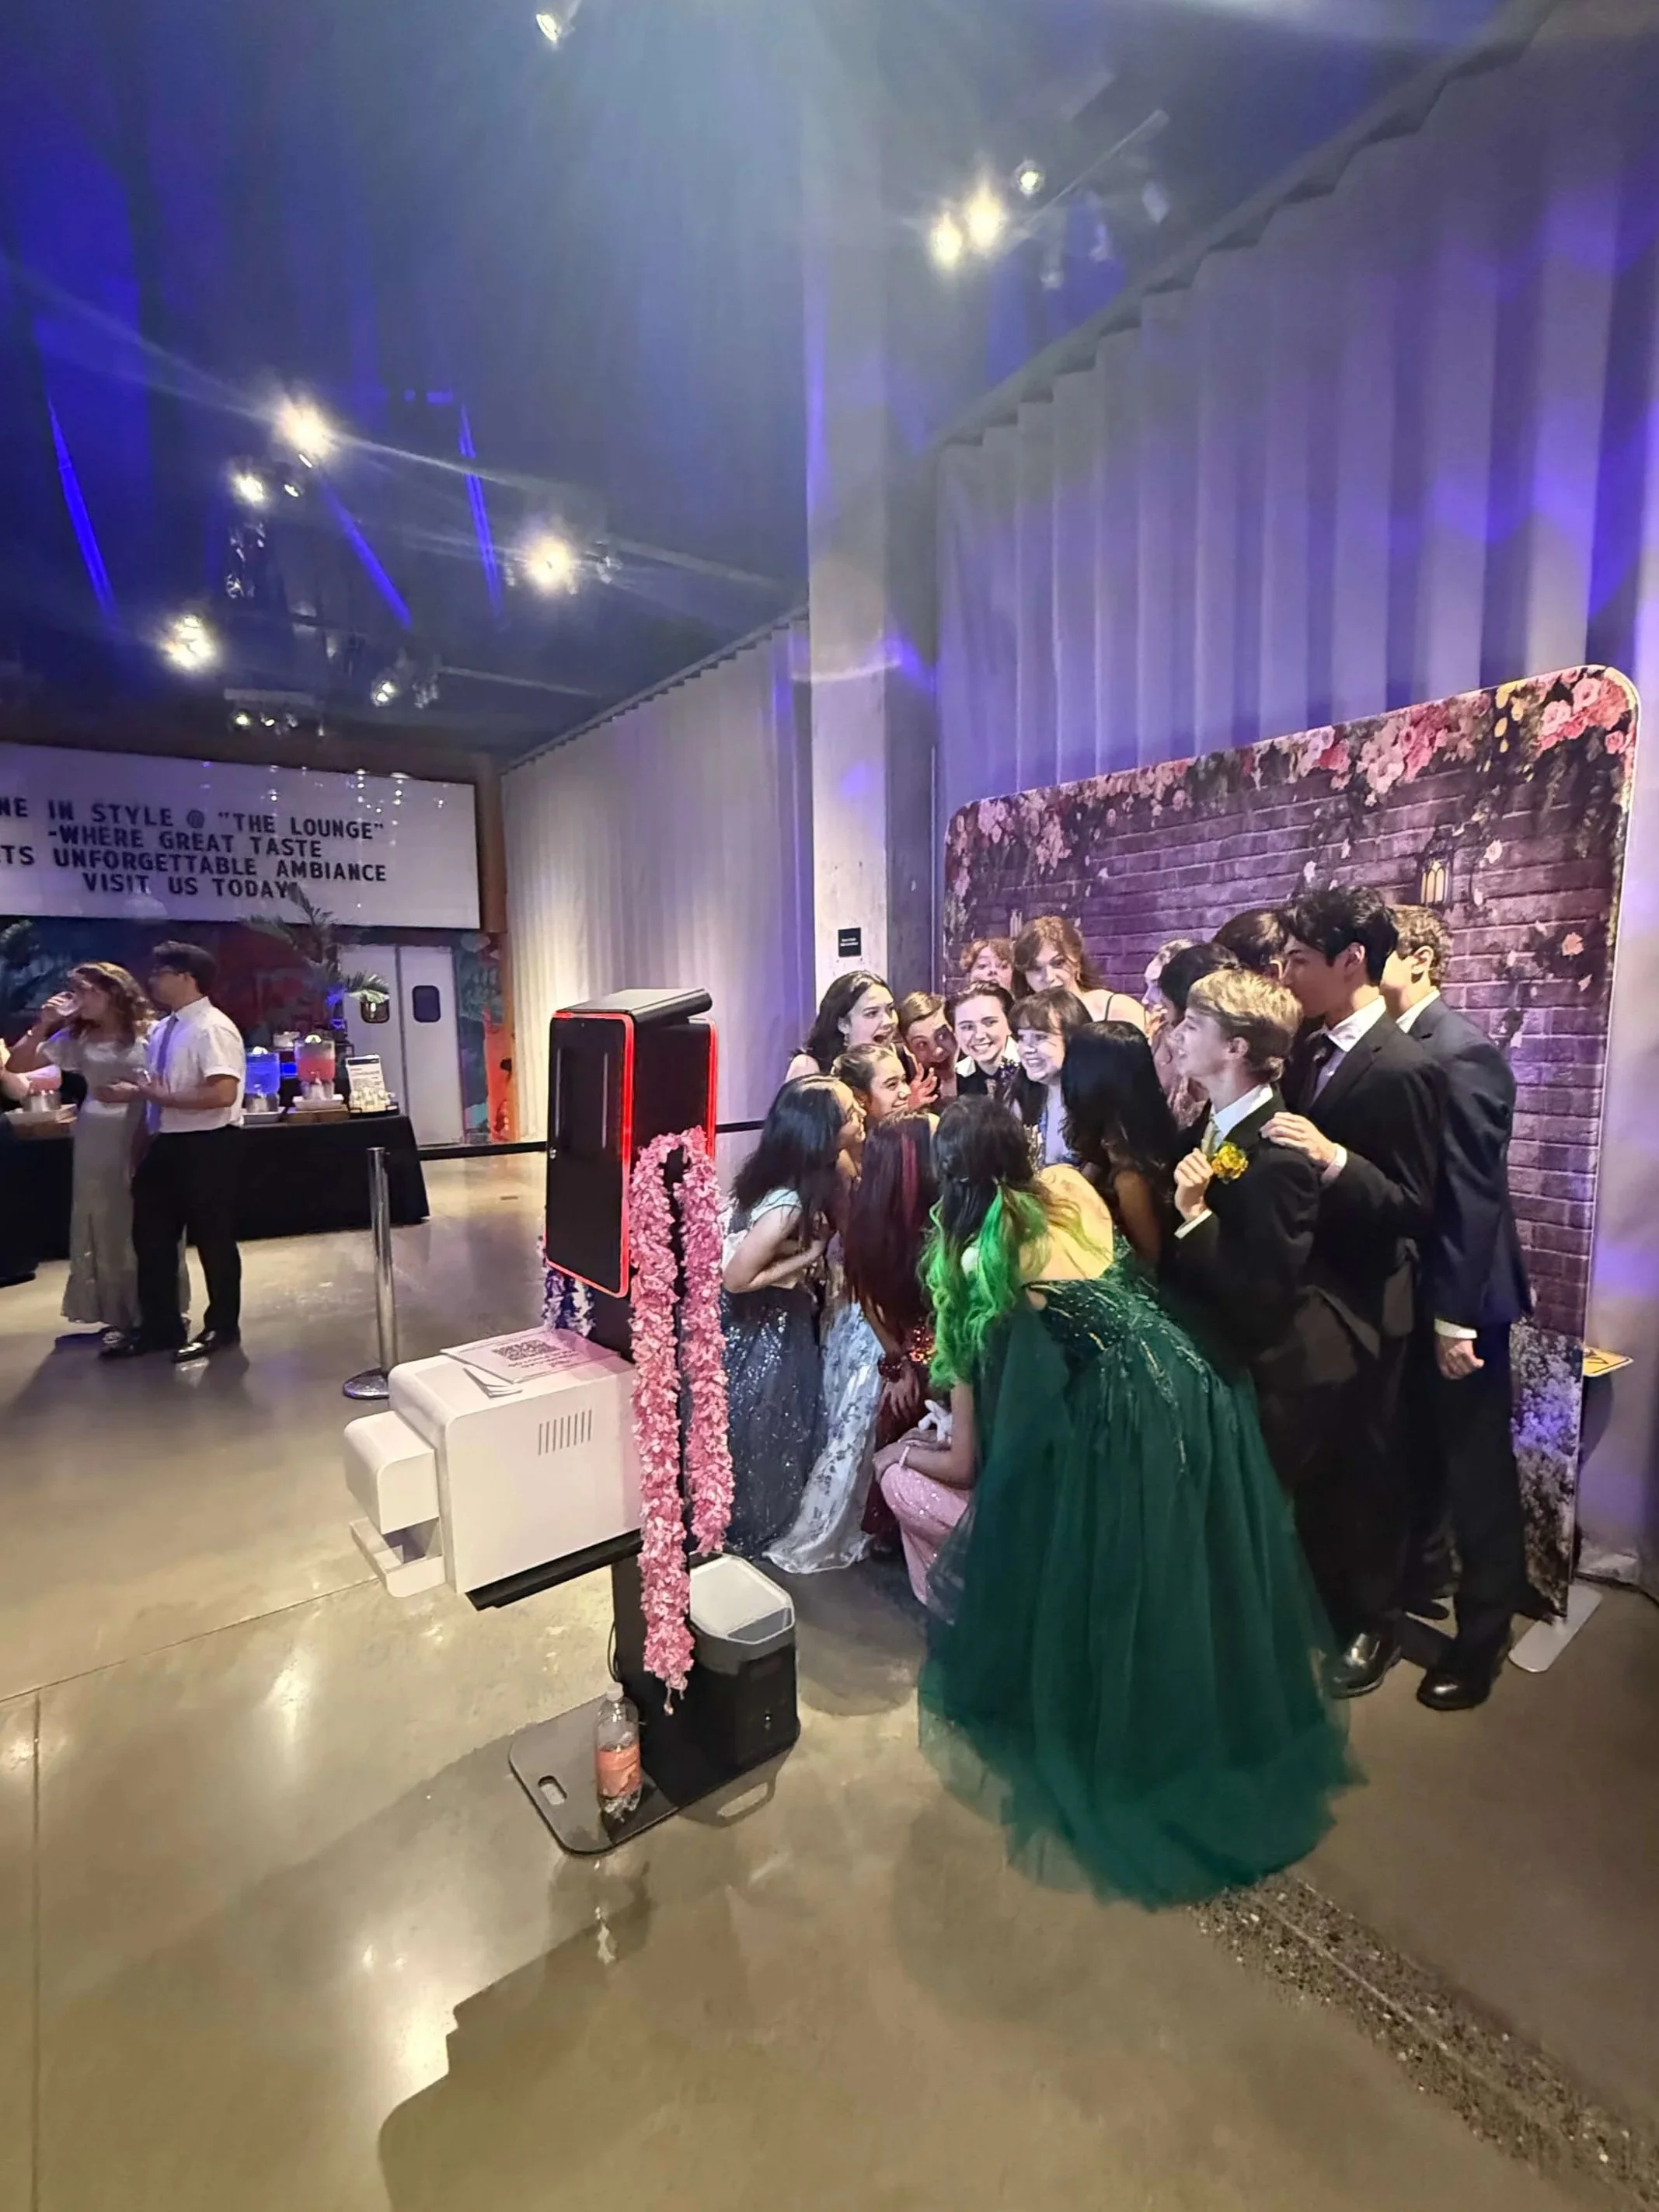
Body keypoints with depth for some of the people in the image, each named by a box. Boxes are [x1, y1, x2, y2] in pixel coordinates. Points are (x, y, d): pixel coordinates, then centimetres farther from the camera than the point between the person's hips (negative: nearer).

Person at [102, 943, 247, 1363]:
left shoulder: (213, 1029, -17)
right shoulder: (161, 1031, 10)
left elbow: (223, 1094, -26)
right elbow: (159, 1088, 20)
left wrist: (159, 1095, -19)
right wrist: (134, 1090, 0)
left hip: (207, 1146, -9)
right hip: (167, 1144, 9)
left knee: (212, 1237, 5)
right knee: (151, 1235, 15)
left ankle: (222, 1327, 23)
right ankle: (159, 1326, 30)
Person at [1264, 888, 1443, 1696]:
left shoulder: (1402, 1067, -20)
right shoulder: (1312, 1043, 3)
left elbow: (1413, 1208, -21)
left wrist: (1332, 1159, -34)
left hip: (1356, 1303, -7)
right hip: (1300, 1291, 7)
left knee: (1363, 1465, 12)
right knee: (1303, 1457, 18)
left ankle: (1372, 1623, 34)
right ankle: (1316, 1602, 40)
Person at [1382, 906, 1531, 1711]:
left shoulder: (1459, 1052, -19)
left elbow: (1472, 1193, -21)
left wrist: (1456, 1316, -19)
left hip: (1459, 1296, -7)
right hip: (1411, 1288, 7)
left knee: (1475, 1463, 9)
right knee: (1415, 1450, 21)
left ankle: (1483, 1629, 26)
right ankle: (1400, 1578, 40)